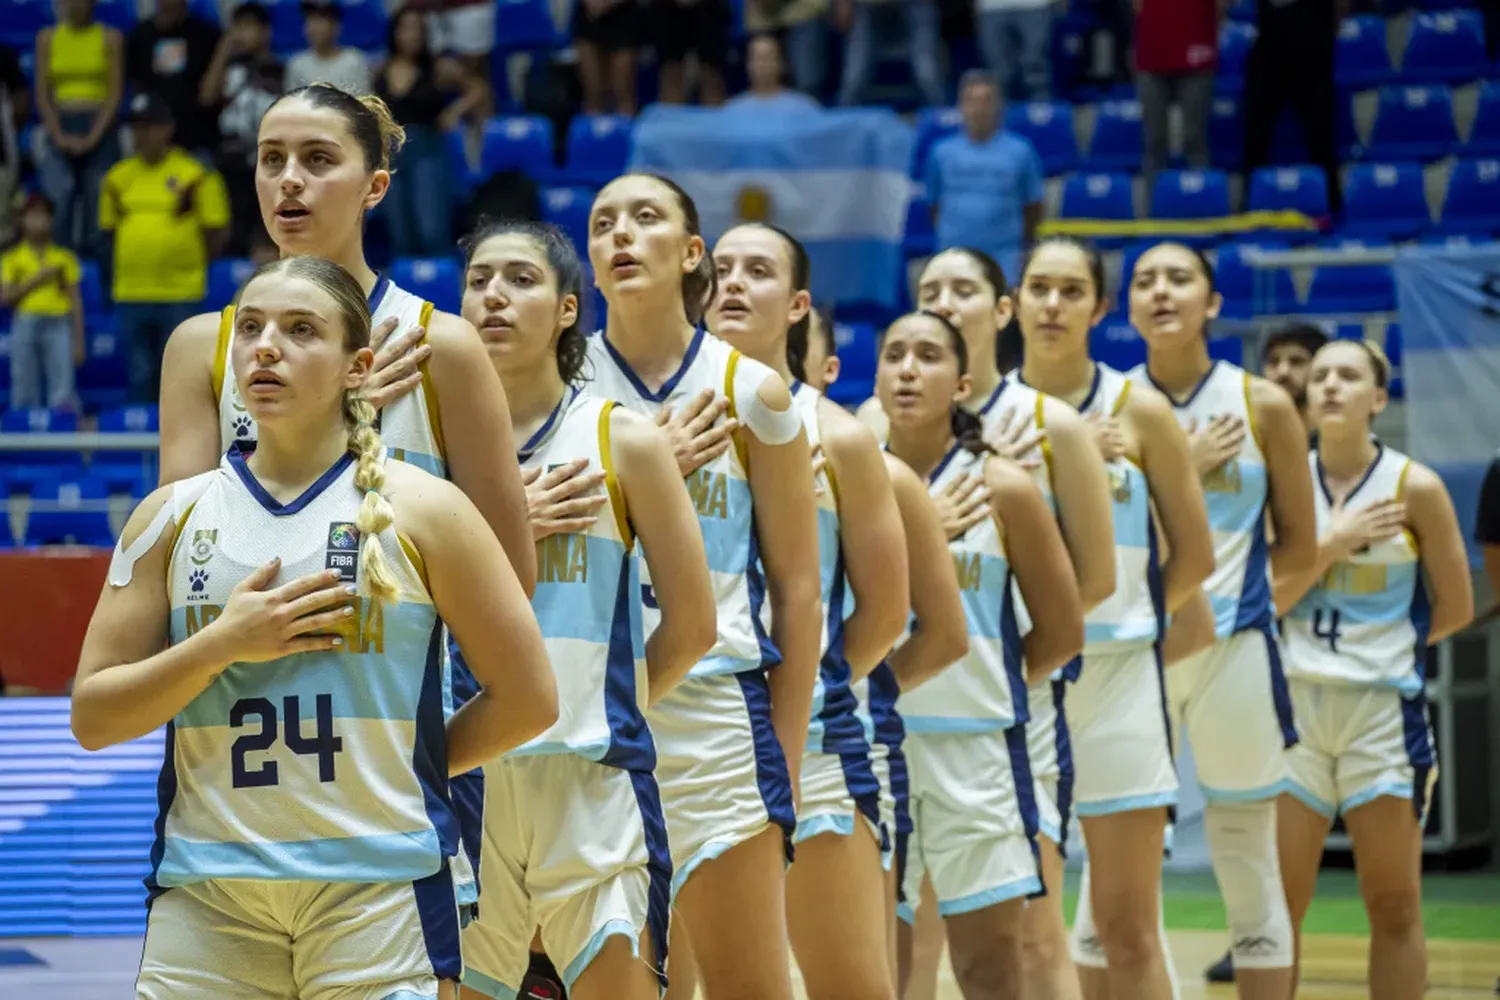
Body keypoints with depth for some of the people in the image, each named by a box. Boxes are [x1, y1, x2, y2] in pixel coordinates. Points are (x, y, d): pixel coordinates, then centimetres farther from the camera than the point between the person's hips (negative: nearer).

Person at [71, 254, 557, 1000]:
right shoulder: (173, 516, 10)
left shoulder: (421, 511, 2)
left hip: (379, 891, -2)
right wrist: (223, 644, -7)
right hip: (204, 894, 2)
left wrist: (393, 767, 7)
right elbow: (92, 717, 5)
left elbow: (527, 701, 4)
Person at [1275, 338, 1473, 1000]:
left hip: (1383, 708, -2)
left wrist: (1385, 646, 11)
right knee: (1277, 901, 0)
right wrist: (1332, 544, -12)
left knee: (1394, 906, 3)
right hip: (1295, 702, 2)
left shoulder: (1415, 487, -3)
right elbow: (1266, 598, -3)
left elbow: (1455, 608, 3)